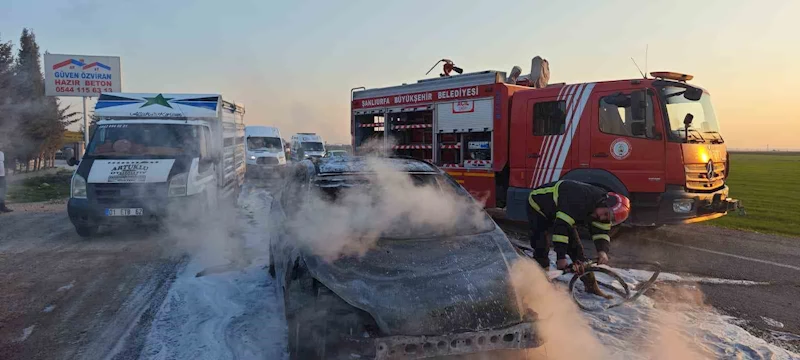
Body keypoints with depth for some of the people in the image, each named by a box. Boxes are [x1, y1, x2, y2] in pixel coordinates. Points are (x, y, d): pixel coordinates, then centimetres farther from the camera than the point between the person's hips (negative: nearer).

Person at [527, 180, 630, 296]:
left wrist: (603, 251, -29)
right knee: (542, 248, -17)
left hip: (558, 211, 7)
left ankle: (591, 286, 9)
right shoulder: (580, 200, -40)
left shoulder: (602, 209, -14)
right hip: (538, 206, -7)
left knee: (576, 247, 1)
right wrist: (561, 257, -43)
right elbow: (561, 226, -44)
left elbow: (602, 232, -8)